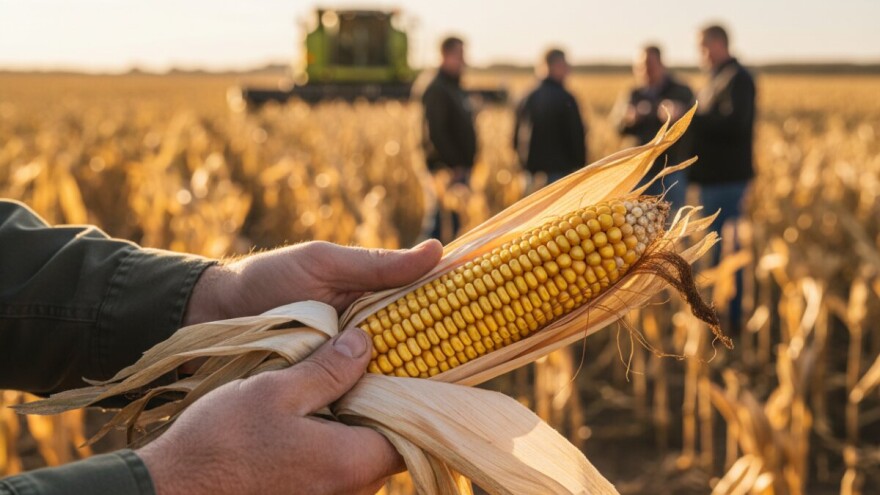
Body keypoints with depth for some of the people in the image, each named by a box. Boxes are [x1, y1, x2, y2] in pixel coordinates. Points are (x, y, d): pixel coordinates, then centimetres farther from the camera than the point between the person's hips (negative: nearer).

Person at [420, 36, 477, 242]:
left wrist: (467, 162, 14)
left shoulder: (457, 89, 20)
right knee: (447, 219, -10)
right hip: (447, 167, -9)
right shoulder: (437, 90, -10)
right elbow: (436, 132, -18)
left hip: (460, 167, 9)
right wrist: (454, 165, -19)